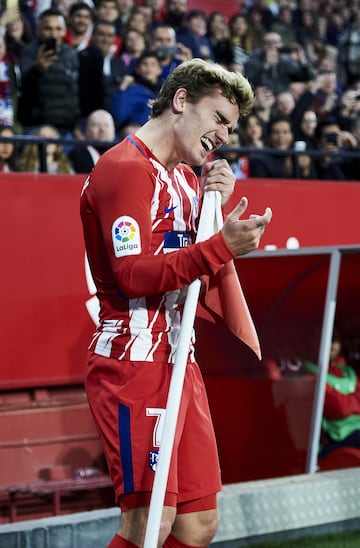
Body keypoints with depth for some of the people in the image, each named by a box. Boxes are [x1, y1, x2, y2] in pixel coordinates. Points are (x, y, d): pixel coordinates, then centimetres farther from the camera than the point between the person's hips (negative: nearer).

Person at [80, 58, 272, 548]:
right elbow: (136, 275, -20)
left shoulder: (187, 177, 18)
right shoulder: (125, 167, -10)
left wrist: (216, 208, 1)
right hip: (135, 364, -9)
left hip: (179, 360, 9)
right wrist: (222, 246, -28)